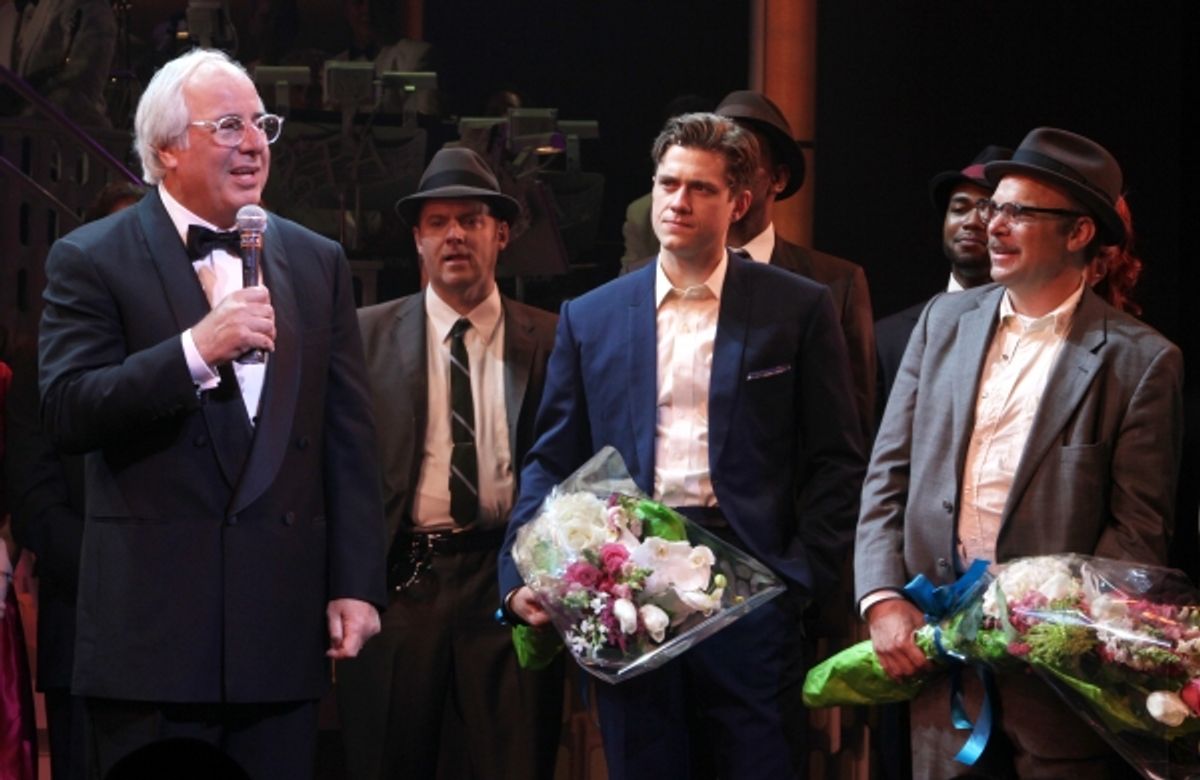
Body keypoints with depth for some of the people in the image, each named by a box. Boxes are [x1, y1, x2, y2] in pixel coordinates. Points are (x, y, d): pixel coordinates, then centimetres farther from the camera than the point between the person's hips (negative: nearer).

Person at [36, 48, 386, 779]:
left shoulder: (318, 263, 13)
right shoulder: (92, 260, 1)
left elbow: (350, 438, 10)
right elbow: (67, 415, -11)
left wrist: (357, 585, 4)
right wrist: (196, 350, -21)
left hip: (285, 626, 3)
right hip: (151, 628, -3)